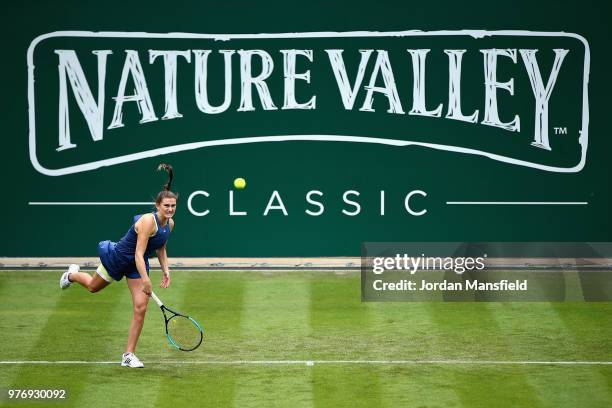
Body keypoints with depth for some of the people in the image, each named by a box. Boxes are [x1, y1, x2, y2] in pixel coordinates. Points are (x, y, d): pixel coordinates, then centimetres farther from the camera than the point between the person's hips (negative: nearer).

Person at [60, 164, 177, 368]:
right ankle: (72, 274, 60)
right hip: (117, 258, -6)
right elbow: (139, 254, -37)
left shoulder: (170, 224, -8)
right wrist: (145, 281, -42)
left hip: (137, 266, 6)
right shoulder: (148, 221, -33)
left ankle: (128, 355, 1)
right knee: (93, 286, 22)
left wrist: (165, 270, 0)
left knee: (141, 308, -7)